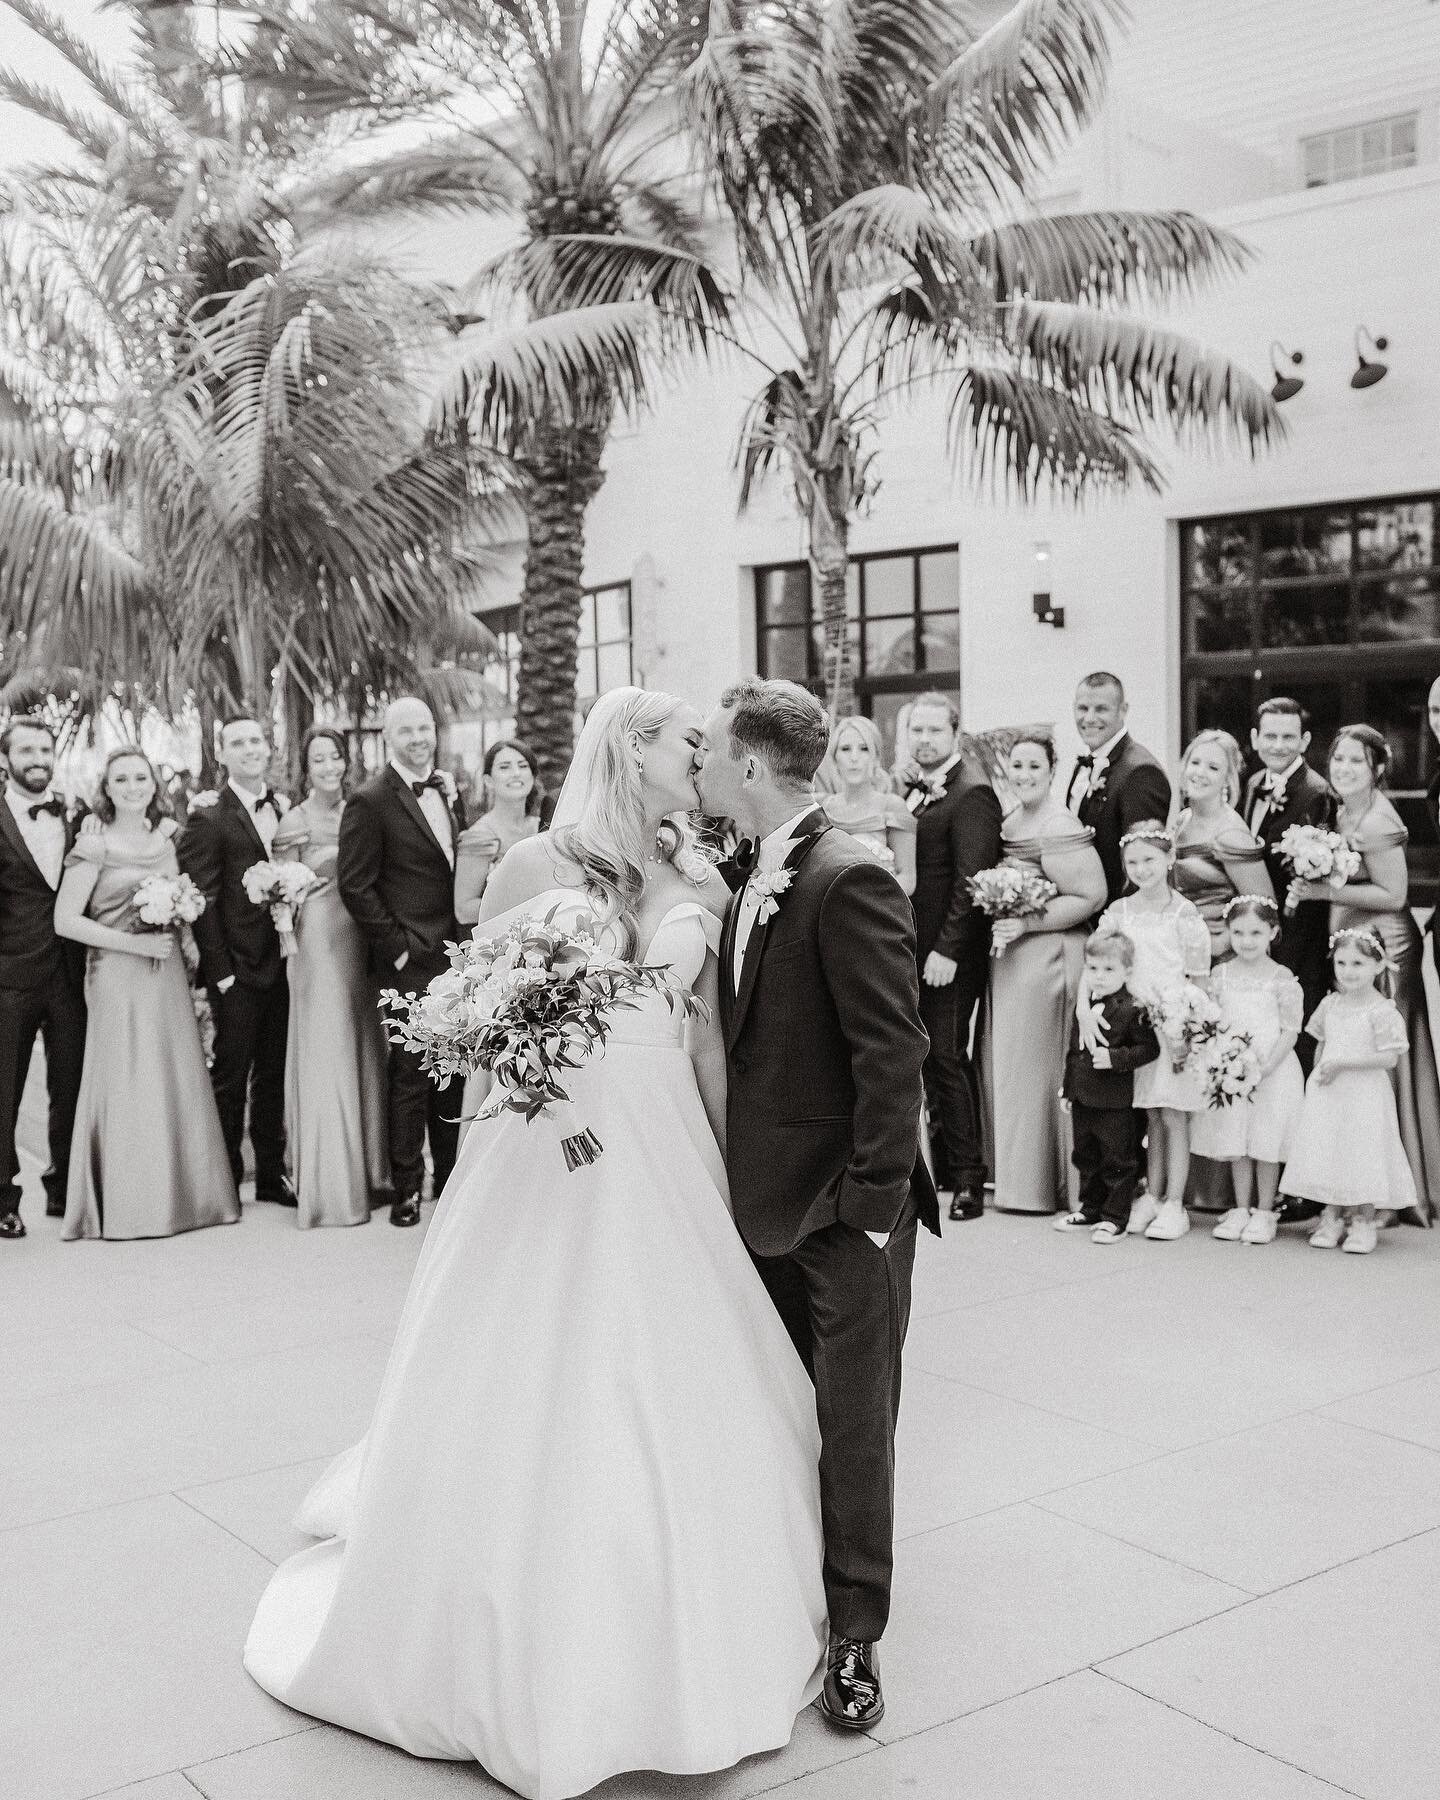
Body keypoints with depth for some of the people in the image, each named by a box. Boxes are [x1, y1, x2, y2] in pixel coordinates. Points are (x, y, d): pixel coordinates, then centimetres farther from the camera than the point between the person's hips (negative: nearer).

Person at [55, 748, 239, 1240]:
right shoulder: (94, 846, -5)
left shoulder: (166, 841, 11)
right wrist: (135, 943, -14)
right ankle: (126, 1203, 9)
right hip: (118, 978, -5)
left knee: (176, 1082, 6)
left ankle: (180, 1193, 17)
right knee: (126, 1084, -1)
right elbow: (65, 921, -11)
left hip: (168, 976, 5)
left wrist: (179, 939, 0)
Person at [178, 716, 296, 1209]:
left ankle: (271, 1174, 23)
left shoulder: (285, 808, 8)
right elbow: (202, 901, -10)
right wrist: (220, 969, -13)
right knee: (230, 1075, 4)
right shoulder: (207, 819, -8)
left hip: (282, 962, 5)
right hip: (238, 968, -5)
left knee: (273, 1075, 13)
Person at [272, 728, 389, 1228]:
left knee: (364, 1051, 9)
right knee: (325, 1054, -3)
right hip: (318, 939, -5)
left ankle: (366, 1172, 20)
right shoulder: (295, 821, -4)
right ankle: (328, 1184, 5)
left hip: (362, 940, 5)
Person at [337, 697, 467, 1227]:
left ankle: (450, 1178, 26)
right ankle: (407, 1187, 12)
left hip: (456, 956, 6)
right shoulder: (370, 801, -10)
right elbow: (354, 885, -12)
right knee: (410, 1073, 0)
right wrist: (397, 946, -13)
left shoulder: (448, 790, 12)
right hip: (410, 962, -6)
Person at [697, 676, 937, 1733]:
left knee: (853, 1423, 5)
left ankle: (856, 1635, 18)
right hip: (771, 1203, 8)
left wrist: (873, 1200, -21)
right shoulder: (761, 880, 9)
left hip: (844, 1210, -8)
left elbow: (893, 1050, -22)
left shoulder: (847, 881, -19)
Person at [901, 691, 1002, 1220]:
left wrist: (947, 950, -21)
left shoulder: (971, 793, -12)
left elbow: (971, 880, -17)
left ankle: (967, 1176, 3)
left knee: (948, 1056, -5)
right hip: (913, 949, 8)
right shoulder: (913, 790, 15)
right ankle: (942, 1162, 21)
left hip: (950, 953, -8)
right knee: (929, 1055, 12)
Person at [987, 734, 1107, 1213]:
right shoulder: (1009, 823, 10)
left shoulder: (1059, 829, -16)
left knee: (1036, 1062, 0)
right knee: (1010, 1061, 13)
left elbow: (1090, 896, -18)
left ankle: (1043, 1185, 11)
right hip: (1009, 955, 8)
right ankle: (1017, 1176, 24)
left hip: (1047, 954, -8)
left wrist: (1027, 923, -20)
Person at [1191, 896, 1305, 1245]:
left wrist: (1266, 1067, -17)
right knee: (1235, 1145, 9)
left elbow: (1290, 1030, -8)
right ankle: (1240, 1210, 20)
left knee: (1266, 1144, 2)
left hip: (1272, 1072, -3)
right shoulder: (1220, 976, 4)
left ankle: (1263, 1213, 14)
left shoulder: (1282, 979, -6)